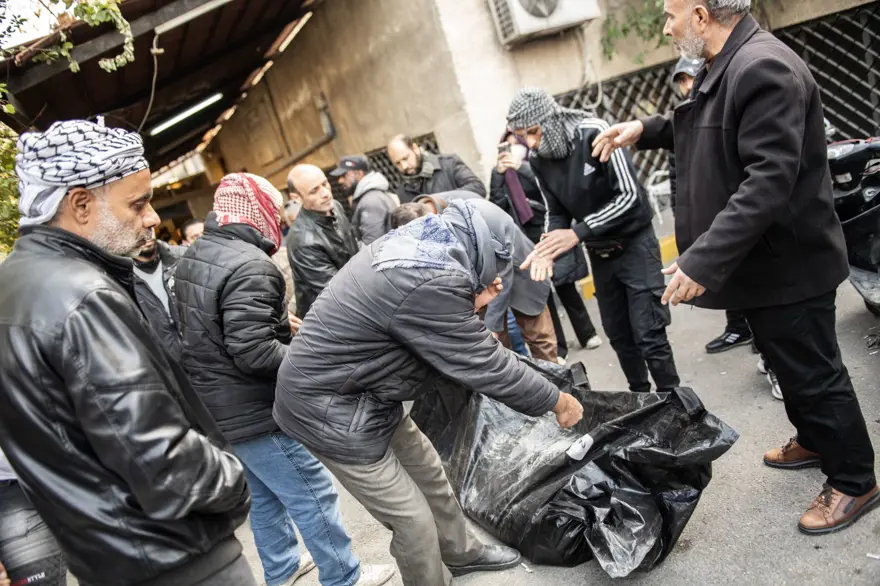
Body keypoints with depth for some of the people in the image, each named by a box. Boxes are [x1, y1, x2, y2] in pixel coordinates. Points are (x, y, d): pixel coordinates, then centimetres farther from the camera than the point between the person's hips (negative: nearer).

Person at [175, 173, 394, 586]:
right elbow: (253, 353, -30)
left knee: (264, 496, 25)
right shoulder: (248, 265, -25)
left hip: (217, 406, 10)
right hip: (252, 412, -10)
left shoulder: (193, 257, 7)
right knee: (313, 497, 6)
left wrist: (283, 324, 13)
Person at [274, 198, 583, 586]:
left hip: (367, 394, 10)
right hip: (333, 410, -10)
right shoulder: (431, 284, -33)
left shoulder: (417, 243, -2)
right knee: (414, 521, 3)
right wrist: (556, 401, -10)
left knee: (429, 473, 24)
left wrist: (479, 292, -9)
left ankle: (461, 553, 46)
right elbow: (485, 365, -24)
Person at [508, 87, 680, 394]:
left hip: (634, 243, -6)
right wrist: (547, 246, -17)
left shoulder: (593, 133, -21)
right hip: (599, 253, 6)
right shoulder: (539, 161, -4)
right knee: (618, 335, 13)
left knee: (648, 335, -7)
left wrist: (578, 233, -27)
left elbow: (630, 194, -23)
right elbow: (556, 212, 4)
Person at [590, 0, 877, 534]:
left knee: (813, 371, 5)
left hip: (787, 262, -10)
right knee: (790, 365, 24)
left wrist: (704, 259, -34)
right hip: (762, 259, 10)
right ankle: (814, 441, 45)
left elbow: (770, 178, -32)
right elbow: (705, 129, 27)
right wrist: (645, 129, 11)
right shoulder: (727, 66, 8)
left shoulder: (764, 67, -24)